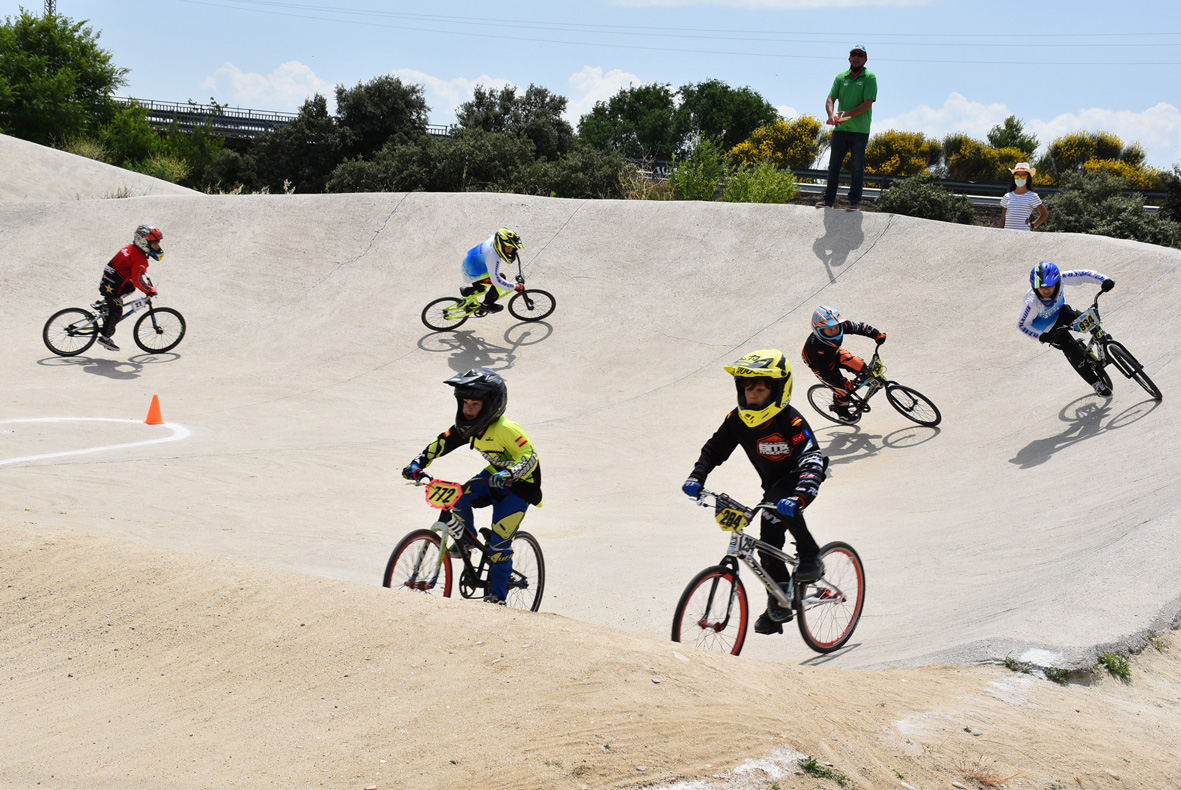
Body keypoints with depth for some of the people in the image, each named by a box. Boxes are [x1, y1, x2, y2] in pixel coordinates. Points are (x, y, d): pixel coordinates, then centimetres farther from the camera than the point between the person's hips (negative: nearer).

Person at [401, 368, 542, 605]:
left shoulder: (505, 430, -31)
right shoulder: (467, 426, -9)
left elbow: (530, 457, -32)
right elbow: (441, 443, -1)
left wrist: (509, 474, -49)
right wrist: (417, 464, -15)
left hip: (519, 484, -7)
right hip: (495, 475, 7)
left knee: (499, 542, -11)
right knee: (456, 501, -18)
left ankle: (497, 597, 3)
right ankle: (465, 542, 12)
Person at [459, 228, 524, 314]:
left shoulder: (494, 238, -12)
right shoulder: (493, 258, -38)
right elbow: (496, 280, -37)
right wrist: (515, 286, -30)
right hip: (472, 275, -10)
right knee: (501, 278, -21)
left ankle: (467, 291, 37)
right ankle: (488, 304, -5)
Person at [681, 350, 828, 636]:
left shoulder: (791, 422, -32)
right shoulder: (738, 420, -14)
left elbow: (812, 463, -42)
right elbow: (714, 449, -4)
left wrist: (799, 498, -58)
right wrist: (696, 478, -21)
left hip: (800, 477, -6)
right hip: (774, 485, 6)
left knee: (780, 505, -37)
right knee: (768, 547, 3)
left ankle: (811, 559, -18)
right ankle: (778, 607, 22)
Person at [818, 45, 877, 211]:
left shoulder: (870, 78, -2)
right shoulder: (841, 77, 10)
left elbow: (868, 103, -11)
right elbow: (830, 99, 3)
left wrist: (848, 114, -21)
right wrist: (831, 114, -18)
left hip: (860, 130, -4)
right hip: (840, 129, 4)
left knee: (857, 167, -1)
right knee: (833, 165, 7)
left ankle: (855, 201, 5)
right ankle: (829, 199, 15)